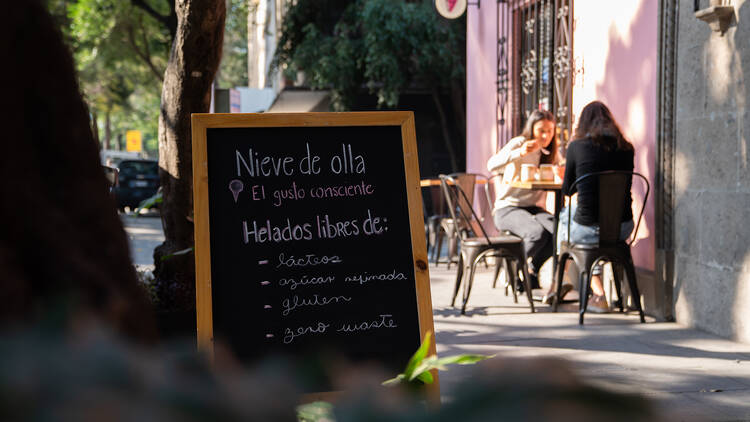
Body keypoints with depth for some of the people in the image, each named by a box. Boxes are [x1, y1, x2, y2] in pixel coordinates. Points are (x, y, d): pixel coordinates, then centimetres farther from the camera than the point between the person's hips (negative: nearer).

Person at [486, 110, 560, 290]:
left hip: (533, 208, 6)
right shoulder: (519, 143, -8)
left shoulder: (551, 152, 12)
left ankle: (532, 269, -2)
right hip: (507, 208, -5)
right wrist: (520, 153, -38)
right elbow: (492, 165, -24)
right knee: (538, 232, -34)